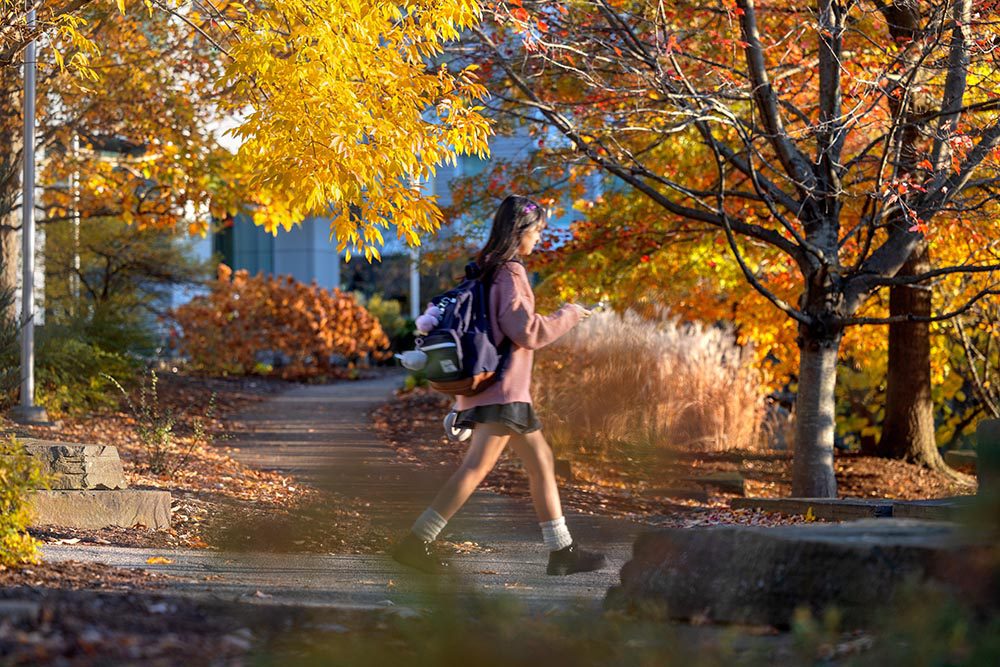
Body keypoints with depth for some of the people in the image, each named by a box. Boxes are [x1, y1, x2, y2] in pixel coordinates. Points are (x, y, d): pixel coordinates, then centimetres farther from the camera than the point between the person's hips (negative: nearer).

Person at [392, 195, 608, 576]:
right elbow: (527, 332, -20)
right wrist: (568, 316, -6)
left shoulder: (486, 269, 15)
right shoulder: (509, 272, -14)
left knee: (541, 461, 13)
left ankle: (562, 551, 16)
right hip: (502, 389, -11)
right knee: (477, 466, -13)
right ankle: (416, 542, -17)